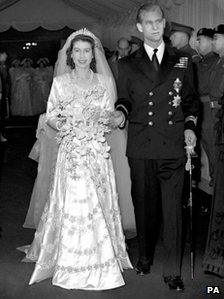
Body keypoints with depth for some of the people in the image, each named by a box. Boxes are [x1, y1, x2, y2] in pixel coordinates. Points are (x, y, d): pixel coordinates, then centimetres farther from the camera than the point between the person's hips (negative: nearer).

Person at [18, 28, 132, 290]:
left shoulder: (104, 81, 7)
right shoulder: (60, 82, 3)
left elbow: (110, 117, 11)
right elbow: (50, 117, 4)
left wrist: (107, 119, -12)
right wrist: (64, 125, -17)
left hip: (97, 152, 2)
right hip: (71, 150, -1)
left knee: (98, 204, 3)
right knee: (71, 205, -3)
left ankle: (100, 263, 17)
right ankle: (71, 265, 11)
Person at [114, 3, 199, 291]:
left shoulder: (182, 61, 10)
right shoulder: (127, 64, 9)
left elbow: (190, 99, 14)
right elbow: (124, 99, 13)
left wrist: (189, 125, -1)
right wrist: (121, 112, -9)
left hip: (173, 146, 0)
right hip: (140, 146, 1)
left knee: (172, 208, -1)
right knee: (143, 204, 11)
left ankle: (172, 271, 9)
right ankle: (145, 257, 30)